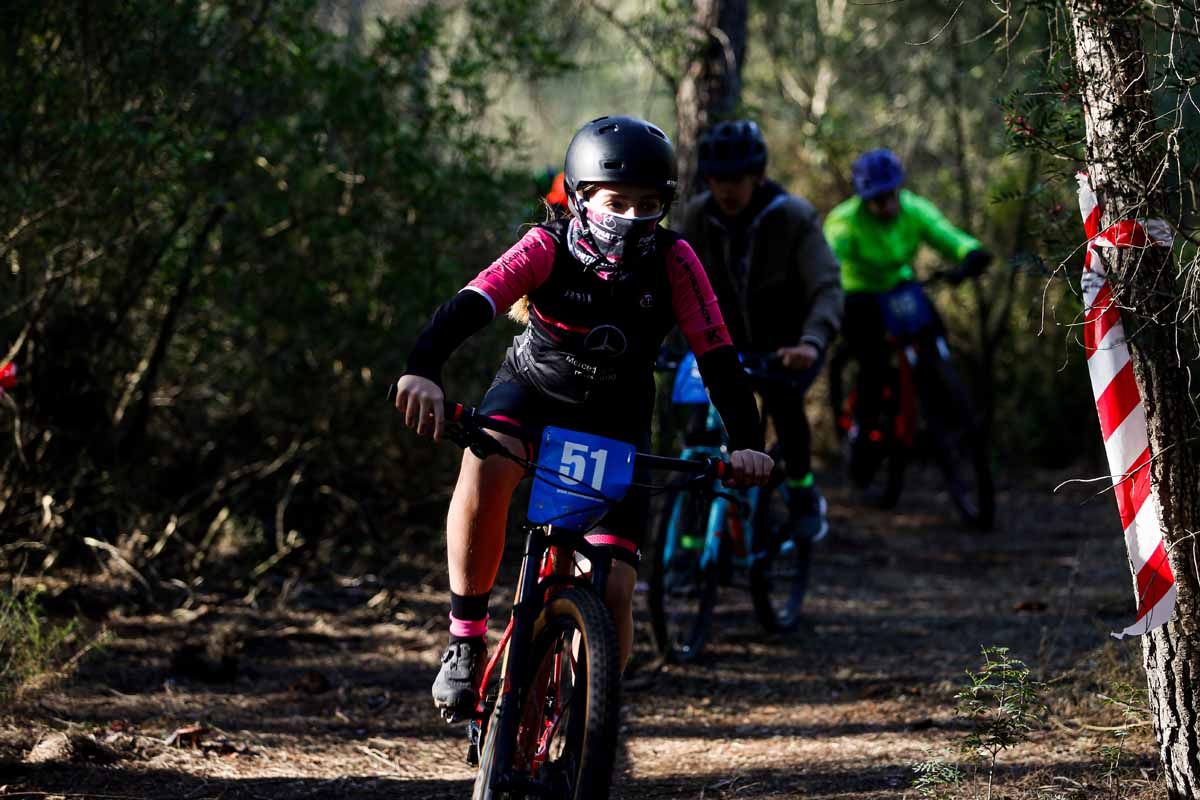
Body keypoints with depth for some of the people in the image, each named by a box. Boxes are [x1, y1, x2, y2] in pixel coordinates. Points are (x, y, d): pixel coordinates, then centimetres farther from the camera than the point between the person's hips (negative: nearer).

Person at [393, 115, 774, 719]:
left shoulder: (672, 261, -20)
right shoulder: (548, 248, -24)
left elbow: (716, 356, -21)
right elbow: (470, 305, -38)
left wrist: (746, 442, -36)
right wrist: (422, 370, -57)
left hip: (616, 418, 1)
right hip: (533, 389, -1)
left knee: (612, 592, -13)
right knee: (484, 470, -38)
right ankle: (466, 635, -20)